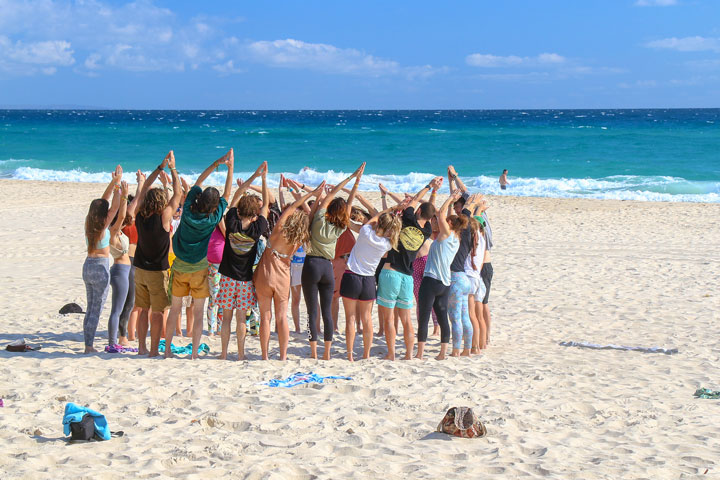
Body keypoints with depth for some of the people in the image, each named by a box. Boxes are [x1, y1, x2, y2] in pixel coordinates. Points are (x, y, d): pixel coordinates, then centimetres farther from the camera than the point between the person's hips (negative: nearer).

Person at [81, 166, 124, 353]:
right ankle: (90, 346, -3)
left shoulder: (89, 224, 3)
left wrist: (113, 182, 13)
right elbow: (115, 207, -9)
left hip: (88, 266, 7)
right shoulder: (103, 226, -14)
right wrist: (117, 185, -3)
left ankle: (88, 345, 16)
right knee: (97, 309, -3)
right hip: (101, 266, -7)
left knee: (90, 308, 14)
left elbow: (103, 201, 11)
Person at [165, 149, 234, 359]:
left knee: (175, 309, 12)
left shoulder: (188, 210, -10)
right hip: (199, 270, -3)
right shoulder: (212, 219, -14)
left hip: (179, 268, 3)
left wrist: (216, 163, 5)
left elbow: (198, 182, 2)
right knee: (198, 312, 4)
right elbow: (227, 195, -3)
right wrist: (230, 168, 0)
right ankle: (194, 353, 4)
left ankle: (167, 349, 14)